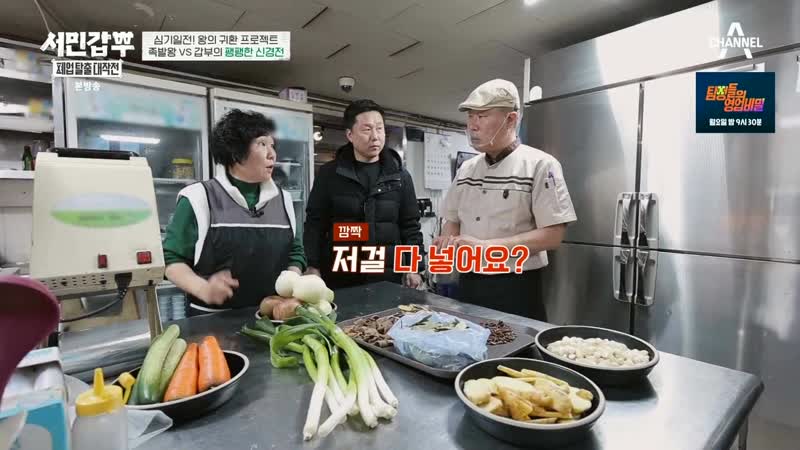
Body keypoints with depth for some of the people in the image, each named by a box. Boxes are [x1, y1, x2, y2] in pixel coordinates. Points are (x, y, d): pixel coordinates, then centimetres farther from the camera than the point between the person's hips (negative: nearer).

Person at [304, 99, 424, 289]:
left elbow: (410, 226, 5)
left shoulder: (399, 175, 4)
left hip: (387, 277, 1)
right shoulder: (329, 173, 1)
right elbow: (315, 223, 2)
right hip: (340, 277, -1)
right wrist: (313, 267, -5)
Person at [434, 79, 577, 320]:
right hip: (468, 286, 6)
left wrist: (484, 245, -23)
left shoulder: (540, 165, -10)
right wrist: (447, 242, -9)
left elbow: (552, 236, -16)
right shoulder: (466, 169, 7)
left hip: (515, 291, -5)